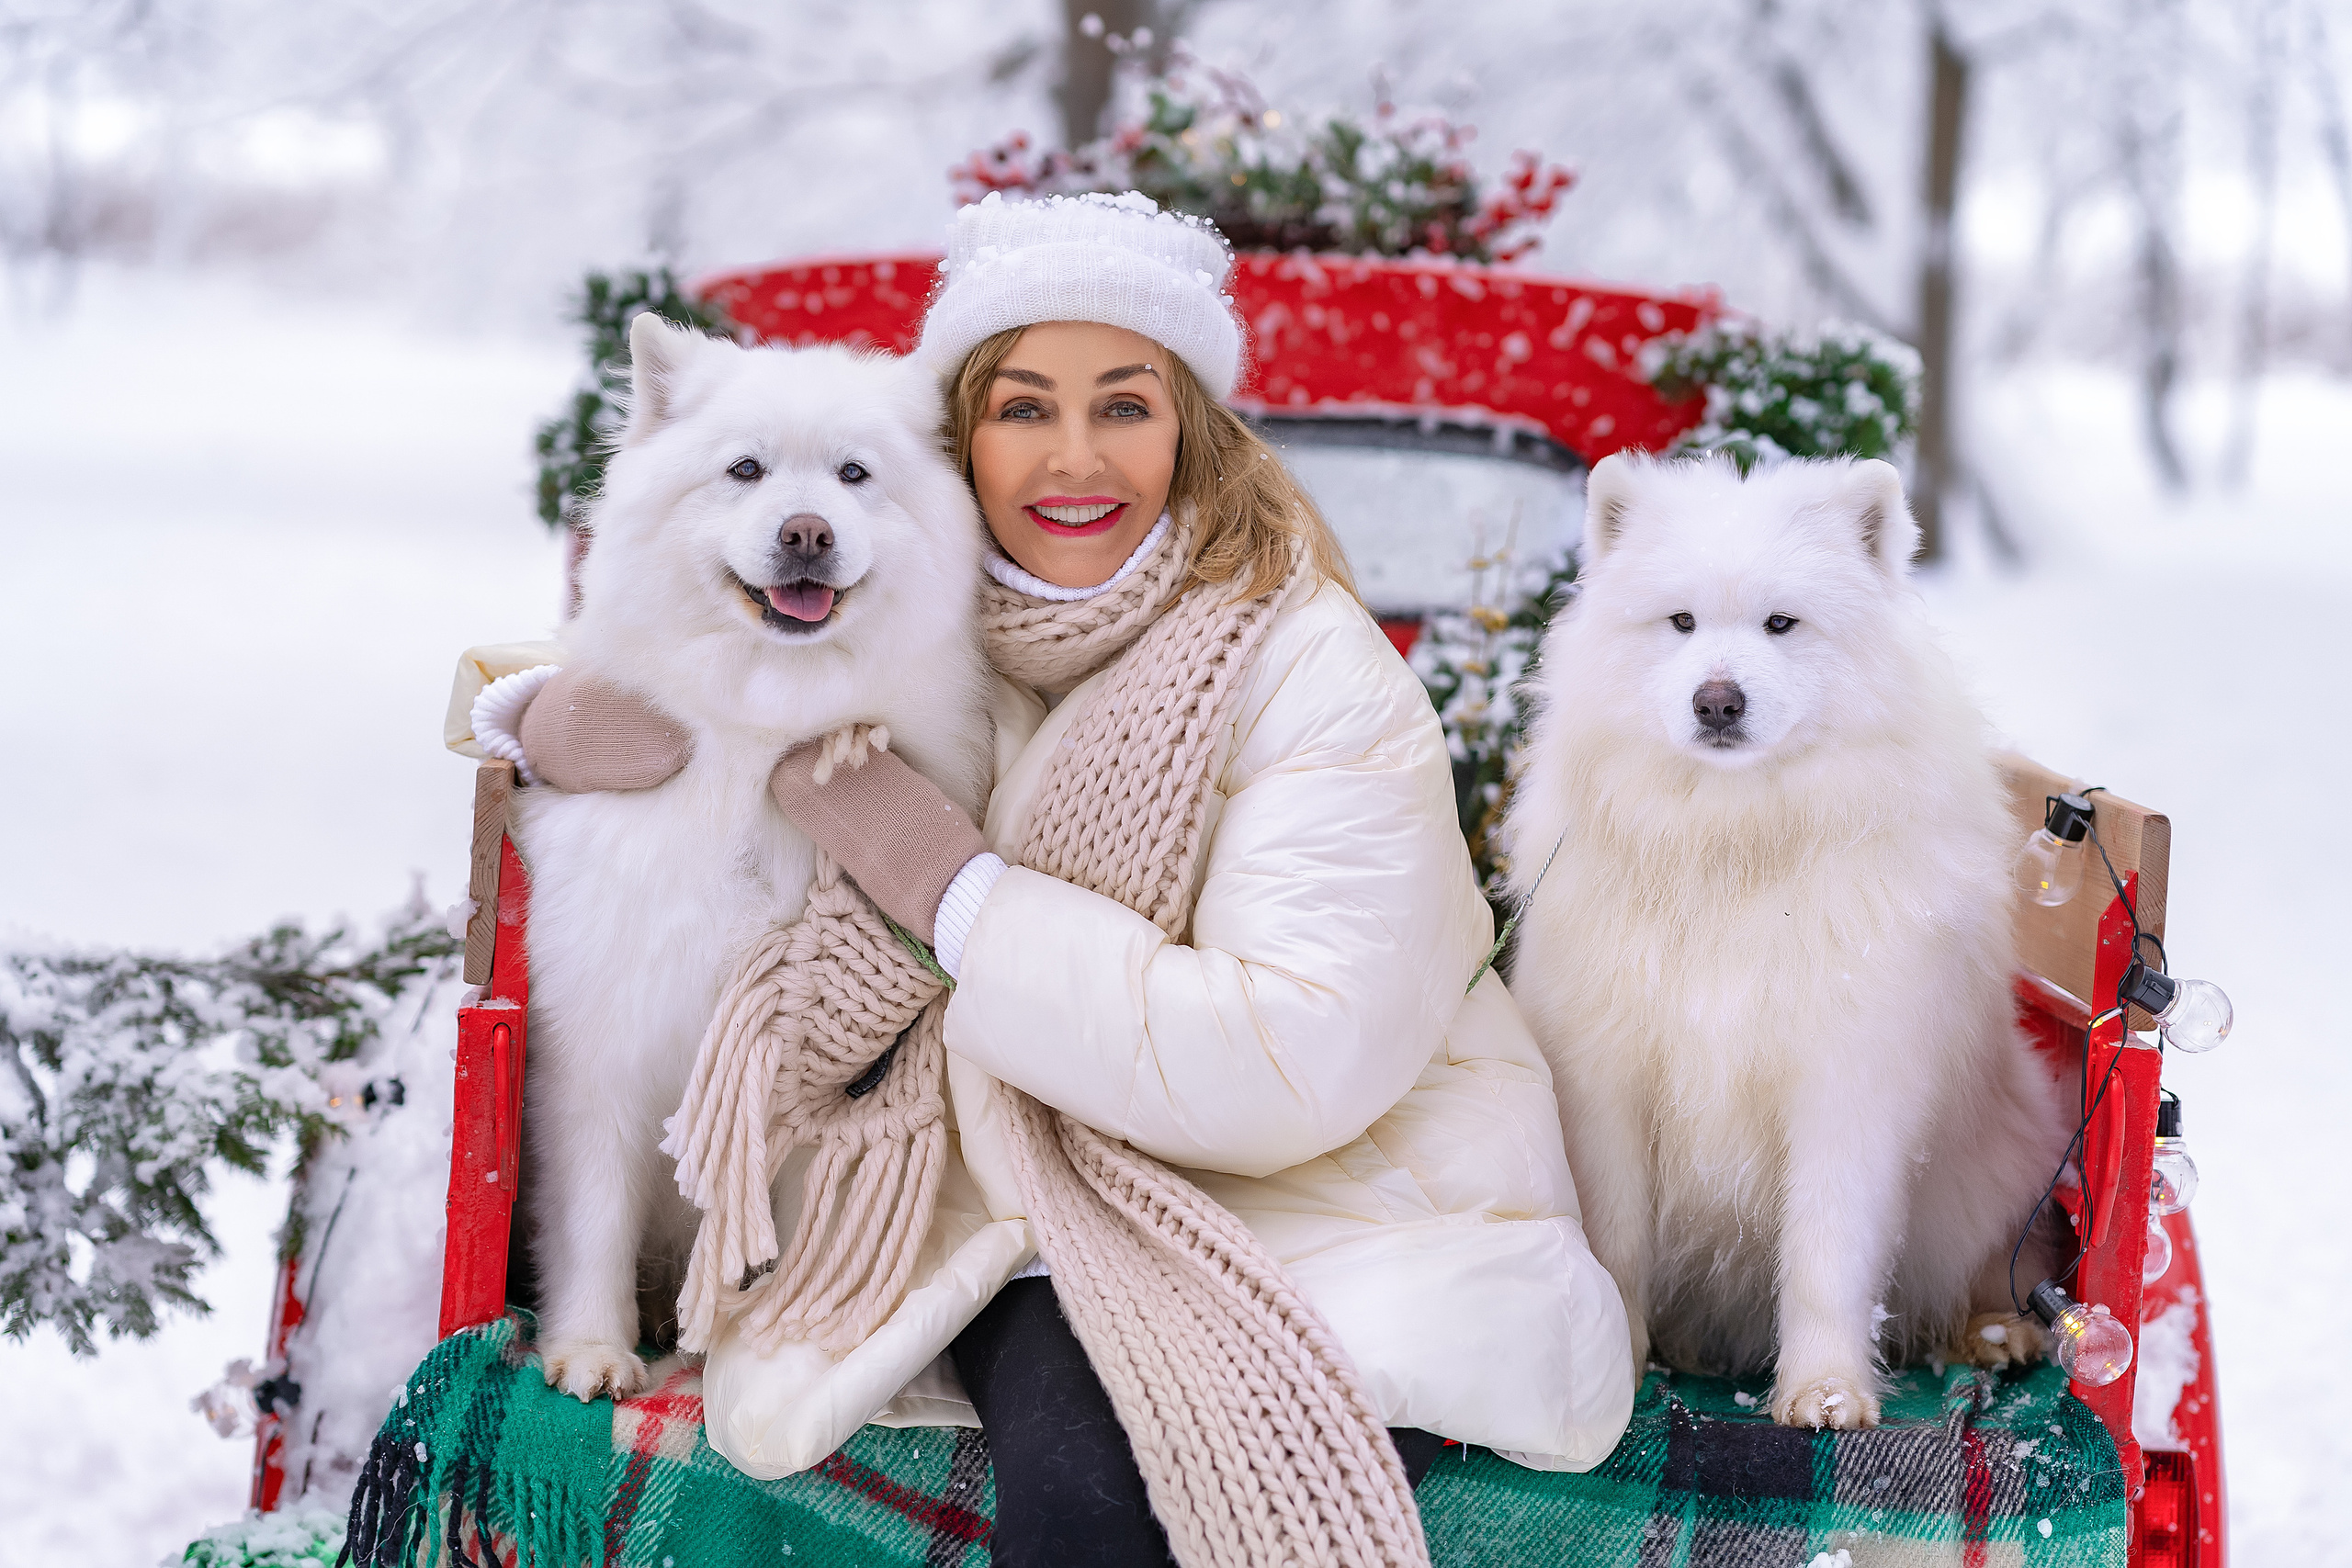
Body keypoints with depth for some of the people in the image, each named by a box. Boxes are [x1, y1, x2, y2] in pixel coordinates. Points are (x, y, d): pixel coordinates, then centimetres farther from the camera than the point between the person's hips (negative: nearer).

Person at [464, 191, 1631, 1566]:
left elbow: (1299, 1064, -21)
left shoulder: (1312, 666, -10)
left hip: (1339, 1198, -2)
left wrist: (942, 883, -18)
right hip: (1051, 1212, 3)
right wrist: (559, 710, -11)